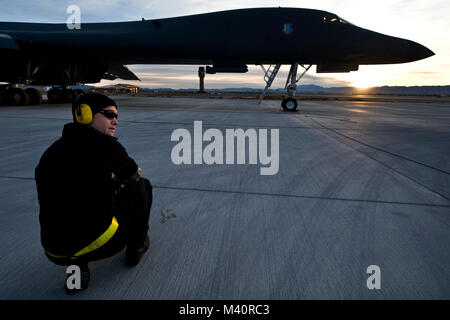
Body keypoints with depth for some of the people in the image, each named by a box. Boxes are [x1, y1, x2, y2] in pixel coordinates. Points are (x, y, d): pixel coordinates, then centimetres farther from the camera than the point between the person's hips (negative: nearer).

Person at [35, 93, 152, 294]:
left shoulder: (50, 152, 11)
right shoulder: (104, 144, -10)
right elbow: (133, 176, 6)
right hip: (102, 244, -6)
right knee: (141, 186, 13)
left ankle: (77, 267, 18)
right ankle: (137, 247, 26)